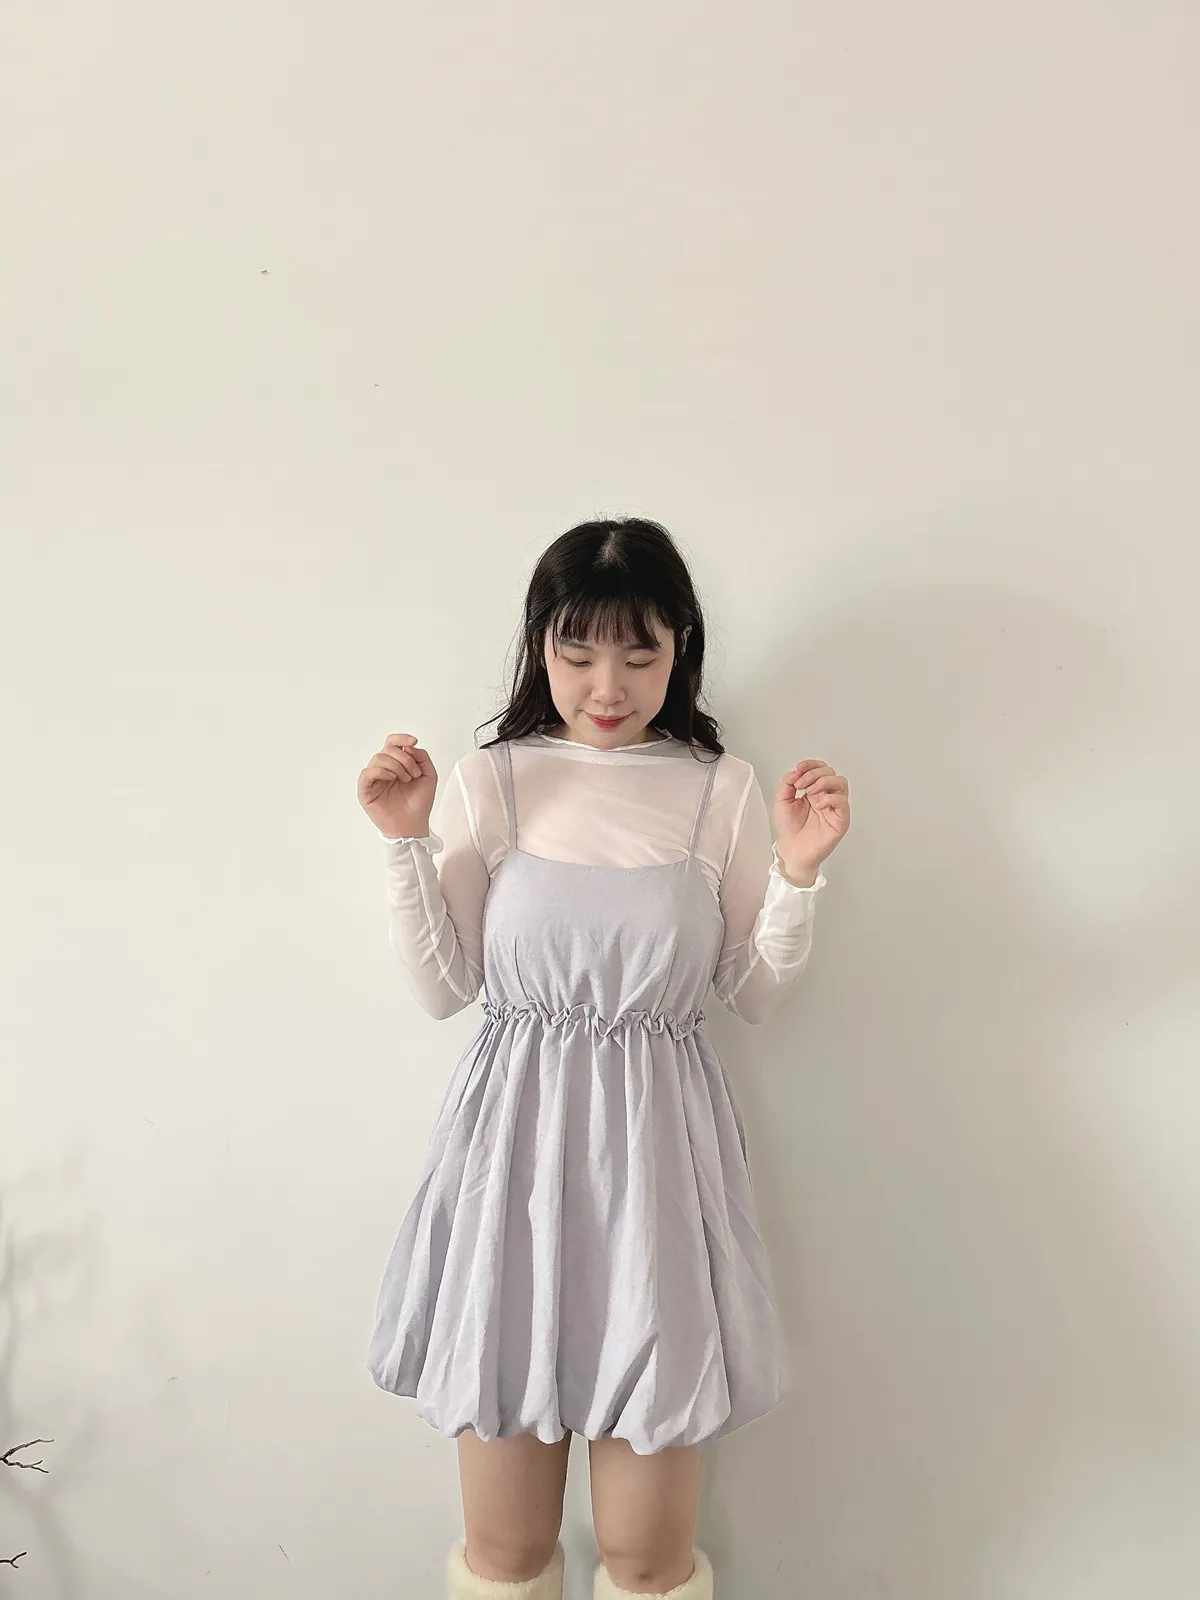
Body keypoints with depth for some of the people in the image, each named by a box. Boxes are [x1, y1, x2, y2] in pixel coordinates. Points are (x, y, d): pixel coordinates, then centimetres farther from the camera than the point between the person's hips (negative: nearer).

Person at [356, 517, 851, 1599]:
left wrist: (799, 870, -8)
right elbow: (444, 989, 2)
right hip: (513, 1144, 0)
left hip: (659, 1150, 0)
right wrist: (408, 843, -6)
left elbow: (757, 996, 5)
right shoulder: (487, 782, 0)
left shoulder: (723, 791, 1)